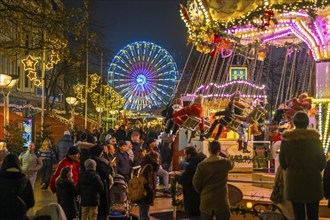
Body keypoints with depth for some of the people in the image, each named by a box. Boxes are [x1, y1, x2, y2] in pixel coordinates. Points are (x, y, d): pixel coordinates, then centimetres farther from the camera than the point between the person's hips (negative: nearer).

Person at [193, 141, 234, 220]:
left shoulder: (202, 165, -8)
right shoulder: (226, 163, -6)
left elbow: (196, 183, -5)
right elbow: (231, 164, 20)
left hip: (206, 201, 1)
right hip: (221, 201, 0)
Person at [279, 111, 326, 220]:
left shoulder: (286, 140, -6)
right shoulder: (315, 138, -8)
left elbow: (282, 162, 1)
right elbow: (322, 162, -2)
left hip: (294, 183, 1)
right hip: (312, 182, -1)